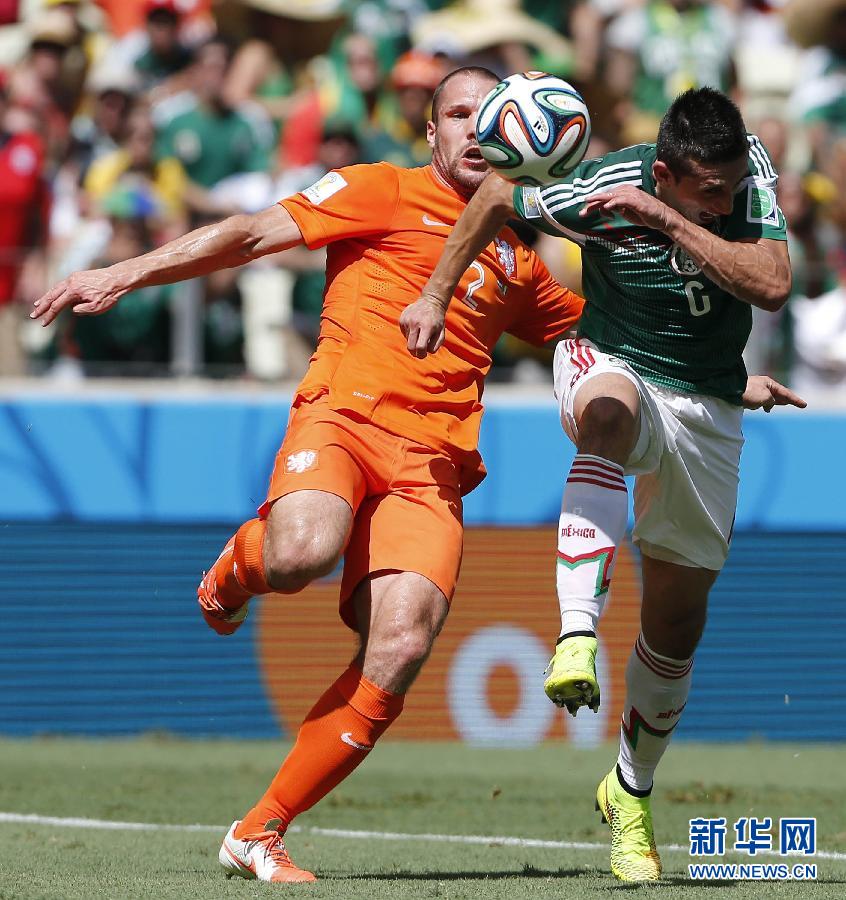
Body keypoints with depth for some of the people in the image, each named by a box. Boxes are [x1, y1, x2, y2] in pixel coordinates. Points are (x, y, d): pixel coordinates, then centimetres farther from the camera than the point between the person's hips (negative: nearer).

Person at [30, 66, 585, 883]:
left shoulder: (518, 258, 26)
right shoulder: (384, 192, 11)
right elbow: (253, 234, 4)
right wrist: (125, 275, -5)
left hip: (432, 459, 4)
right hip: (344, 413, -4)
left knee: (401, 646, -20)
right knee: (302, 553, -38)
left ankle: (260, 833, -8)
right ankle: (238, 563, 5)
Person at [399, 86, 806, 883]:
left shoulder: (746, 174, -17)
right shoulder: (600, 190, -22)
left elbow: (772, 285, -30)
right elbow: (495, 199, -3)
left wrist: (669, 221, -36)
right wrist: (435, 296, 0)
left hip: (710, 406, 3)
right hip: (615, 364, -3)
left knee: (678, 616, 6)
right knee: (607, 415, -42)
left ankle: (630, 791, 29)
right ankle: (577, 639, -53)